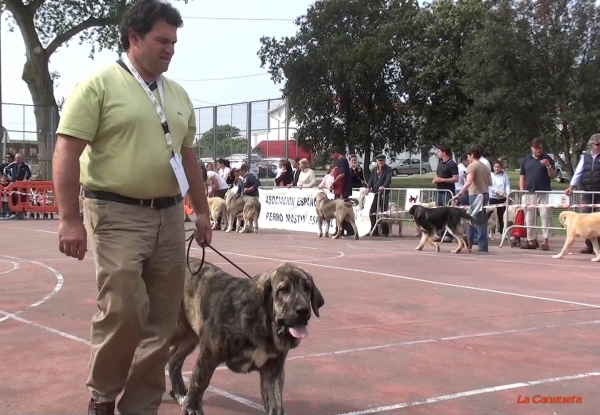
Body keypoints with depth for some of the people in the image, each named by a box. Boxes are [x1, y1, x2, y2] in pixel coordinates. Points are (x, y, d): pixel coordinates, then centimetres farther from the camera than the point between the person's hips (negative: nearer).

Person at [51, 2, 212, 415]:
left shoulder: (178, 94, 15)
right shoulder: (99, 84, -5)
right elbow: (67, 153, -10)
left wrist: (202, 210, 19)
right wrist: (70, 218, -16)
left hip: (169, 215, 7)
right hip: (117, 215, -6)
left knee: (162, 319, 6)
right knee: (123, 312, -12)